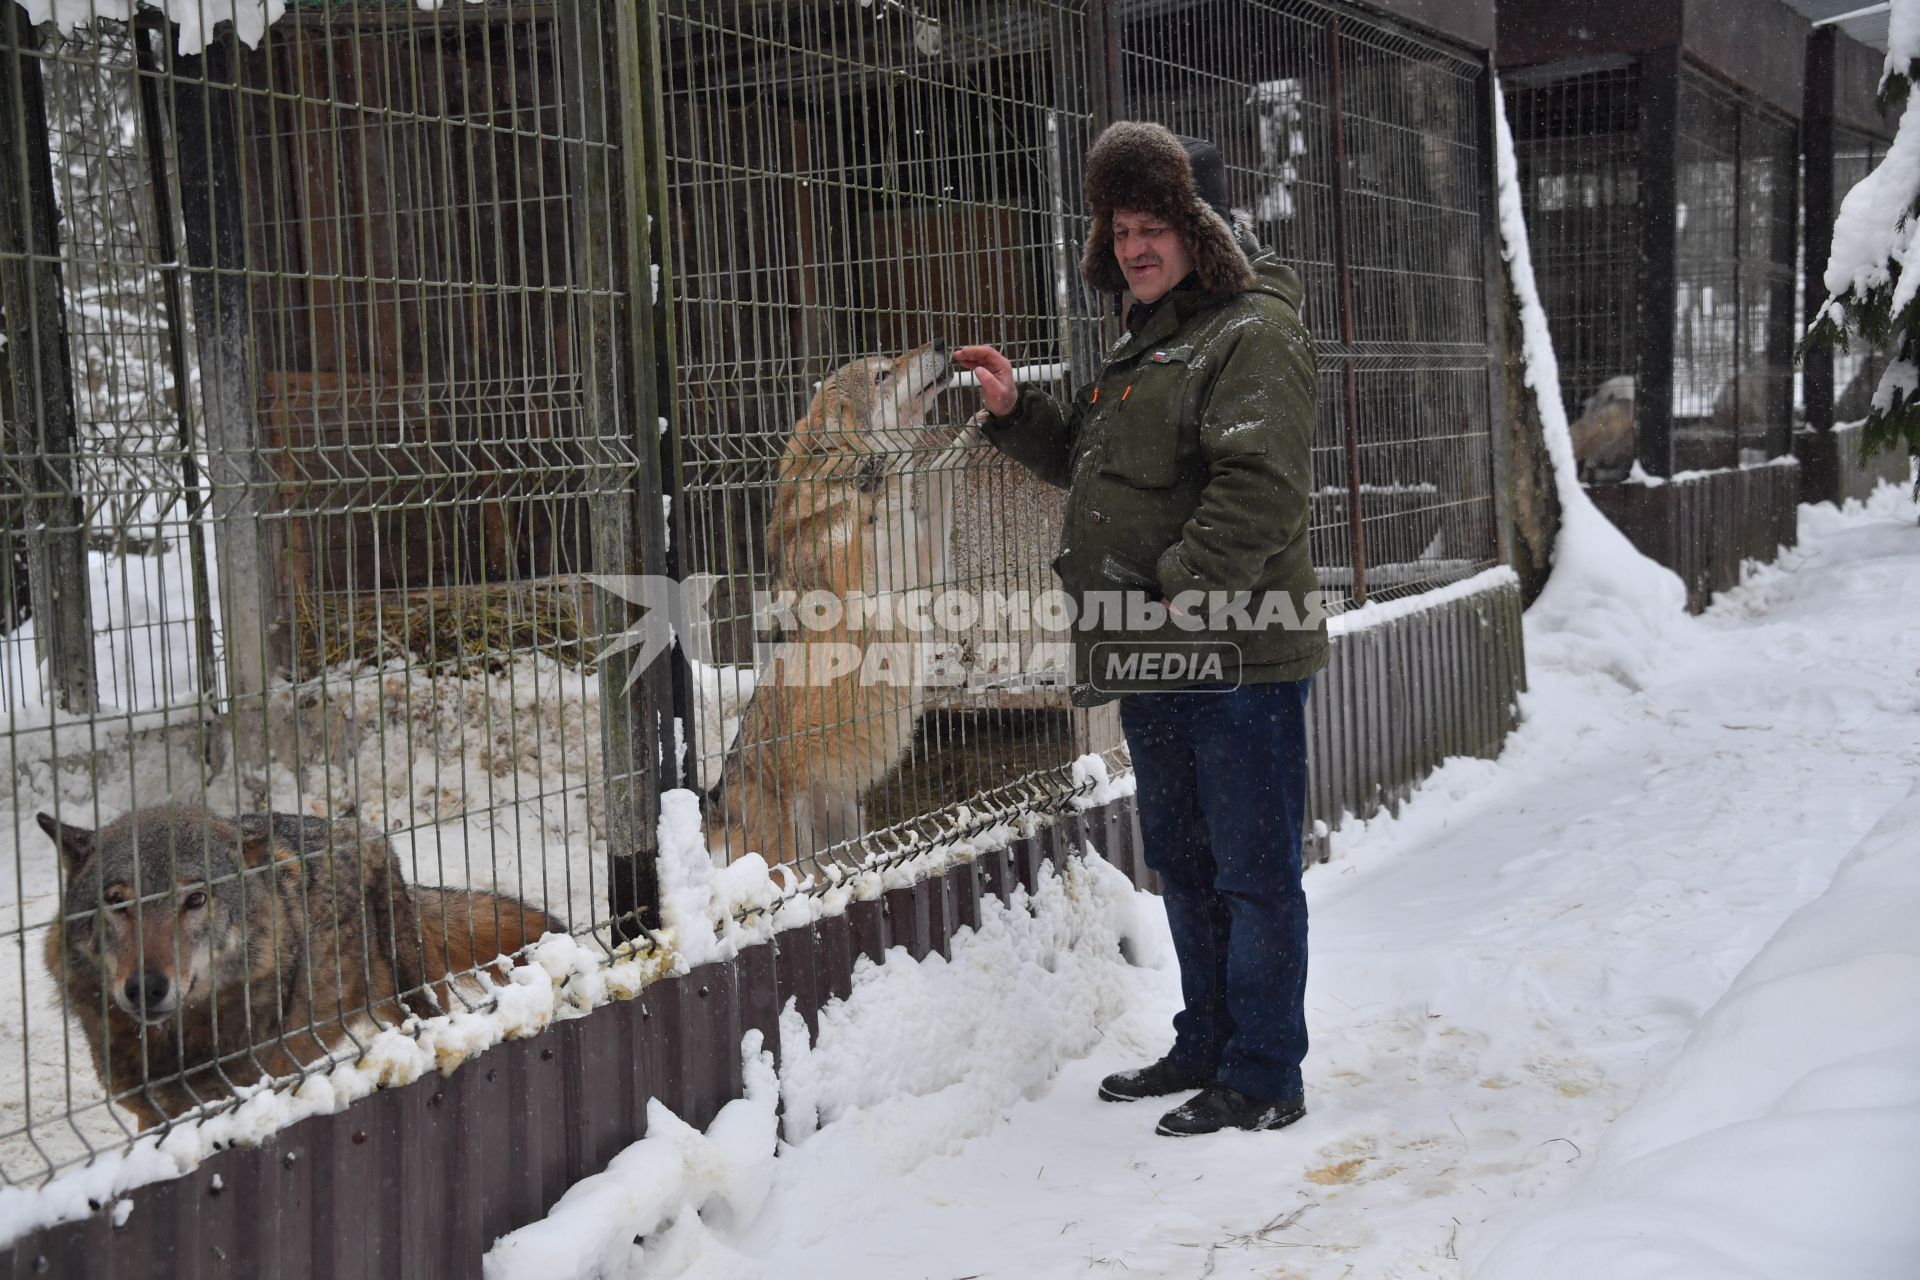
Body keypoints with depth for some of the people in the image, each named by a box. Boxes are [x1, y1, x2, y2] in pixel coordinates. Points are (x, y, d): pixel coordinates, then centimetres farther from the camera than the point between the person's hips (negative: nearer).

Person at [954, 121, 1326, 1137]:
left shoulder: (1251, 334, -10)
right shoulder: (1144, 344, 20)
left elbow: (1261, 486, -22)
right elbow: (1088, 461, 30)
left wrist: (1188, 587, -26)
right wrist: (1016, 412, 16)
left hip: (1235, 655, -10)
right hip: (1148, 658, 10)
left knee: (1252, 870, -1)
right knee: (1182, 861, 19)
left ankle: (1263, 1080, 8)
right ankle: (1206, 1044, 33)